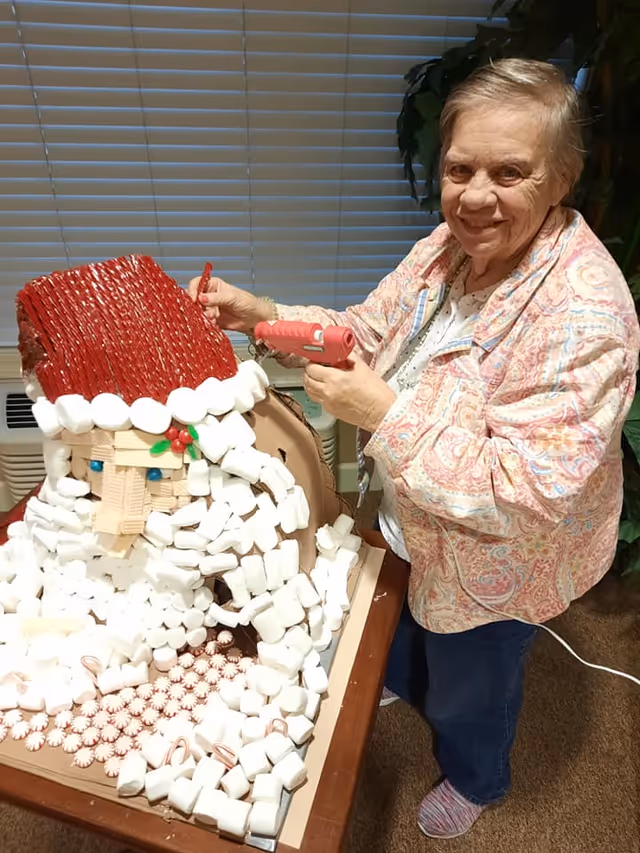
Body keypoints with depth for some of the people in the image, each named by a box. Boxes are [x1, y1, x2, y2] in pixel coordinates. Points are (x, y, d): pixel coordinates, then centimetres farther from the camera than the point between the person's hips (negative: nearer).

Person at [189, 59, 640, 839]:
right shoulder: (450, 245, -11)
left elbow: (527, 496, -34)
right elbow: (369, 335, -4)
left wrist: (384, 414, -39)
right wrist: (263, 316, -19)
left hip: (495, 559, -6)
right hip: (414, 521, 6)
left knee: (469, 683, 24)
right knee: (406, 618, 35)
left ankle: (475, 781, 62)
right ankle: (402, 680, 73)